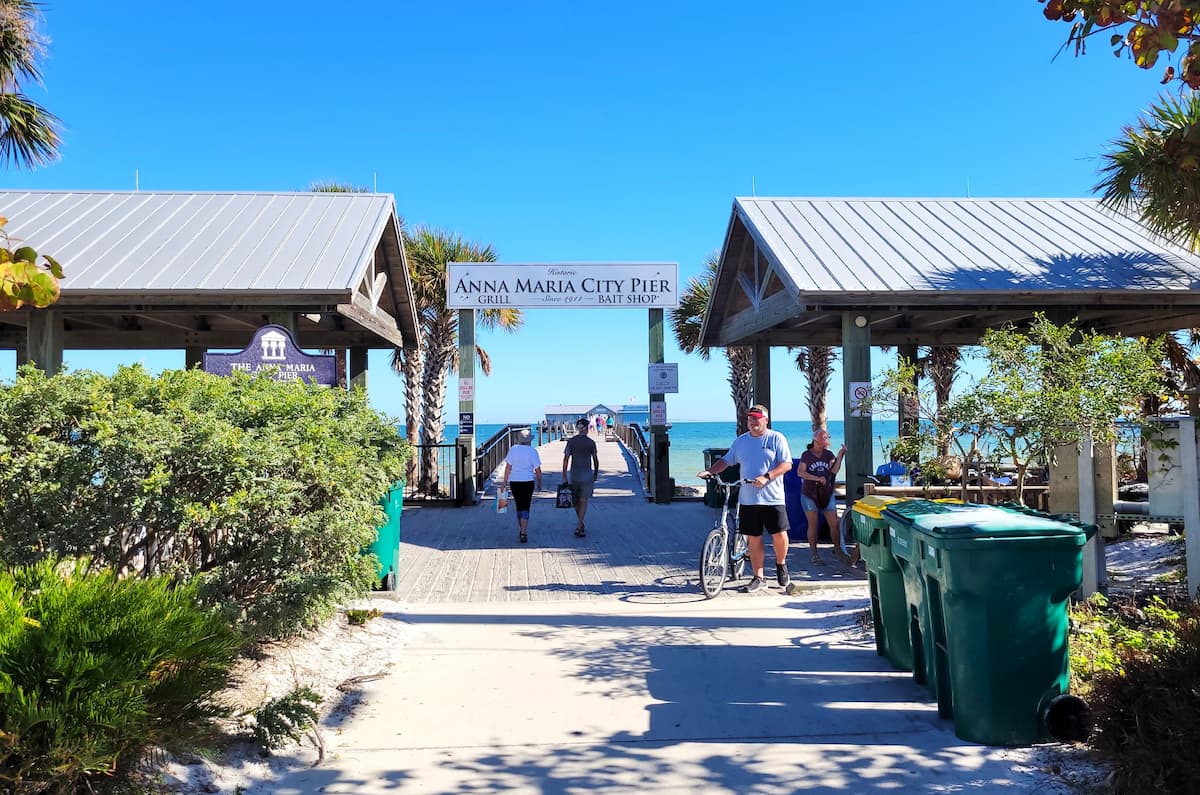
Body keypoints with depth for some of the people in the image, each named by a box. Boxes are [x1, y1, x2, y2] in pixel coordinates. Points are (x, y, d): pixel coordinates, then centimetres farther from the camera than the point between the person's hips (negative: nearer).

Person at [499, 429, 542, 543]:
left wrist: (504, 481, 4)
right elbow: (538, 470, -3)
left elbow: (508, 467, -1)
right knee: (525, 508, 0)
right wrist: (539, 484, 9)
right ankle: (523, 533, -10)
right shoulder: (532, 451, -5)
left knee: (519, 506, 16)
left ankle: (522, 531, 22)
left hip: (514, 481, 2)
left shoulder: (513, 449, 0)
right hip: (528, 482, -2)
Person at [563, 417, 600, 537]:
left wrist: (564, 476, 0)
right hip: (587, 475, -3)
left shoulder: (571, 441, 0)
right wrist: (596, 474, 14)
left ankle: (581, 525, 28)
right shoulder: (591, 442, -5)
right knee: (583, 502, -1)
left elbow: (566, 459, -3)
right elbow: (595, 460, -1)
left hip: (574, 474, 3)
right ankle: (578, 527, -11)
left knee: (576, 501, 17)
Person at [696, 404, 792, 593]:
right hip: (748, 499, 4)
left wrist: (766, 477, -21)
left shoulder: (776, 438, -1)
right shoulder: (741, 441, 13)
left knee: (779, 535, -6)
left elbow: (787, 464, -9)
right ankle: (758, 577, 15)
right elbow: (726, 460, 20)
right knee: (753, 539, 6)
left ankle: (781, 565, 23)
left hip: (772, 498, -4)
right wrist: (710, 471, 3)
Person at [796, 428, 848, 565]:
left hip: (827, 495, 2)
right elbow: (800, 472, -10)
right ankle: (814, 554, 10)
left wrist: (840, 455, -18)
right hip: (809, 495, -2)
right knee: (813, 524, 1)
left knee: (834, 524, -1)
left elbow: (834, 470, -8)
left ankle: (837, 549, 16)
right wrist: (817, 478, -18)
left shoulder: (829, 455, 6)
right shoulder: (806, 455, 0)